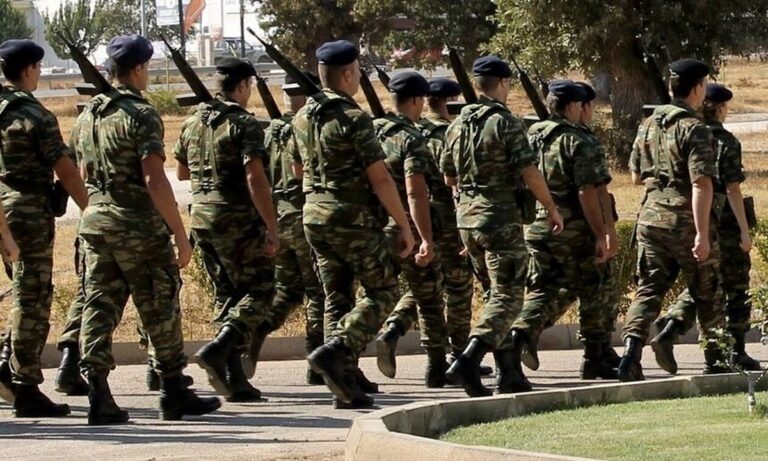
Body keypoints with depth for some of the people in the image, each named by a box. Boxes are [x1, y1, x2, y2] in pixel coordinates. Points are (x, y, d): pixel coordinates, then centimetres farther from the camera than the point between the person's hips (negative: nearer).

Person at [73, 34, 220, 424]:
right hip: (138, 226, -7)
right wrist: (180, 234, -16)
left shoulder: (88, 115, 10)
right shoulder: (141, 115, -13)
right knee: (160, 311, 4)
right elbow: (154, 180, -19)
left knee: (99, 308, 4)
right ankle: (174, 395, 11)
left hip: (95, 220, 7)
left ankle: (99, 397, -3)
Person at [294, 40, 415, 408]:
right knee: (382, 292, 3)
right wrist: (405, 226, -10)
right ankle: (334, 351, -15)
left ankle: (345, 387, 6)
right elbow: (380, 179, -16)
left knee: (338, 300, 10)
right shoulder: (353, 118, -15)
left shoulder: (303, 118, 7)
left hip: (314, 215, 7)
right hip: (353, 218, -7)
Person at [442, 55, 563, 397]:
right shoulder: (505, 123, -11)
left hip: (466, 216, 7)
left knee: (498, 289, 18)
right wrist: (552, 209, -5)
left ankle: (506, 369, 17)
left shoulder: (458, 125, 9)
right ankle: (468, 362, -23)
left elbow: (449, 177, 17)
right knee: (507, 295, -6)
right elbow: (530, 173, -15)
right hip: (501, 217, -7)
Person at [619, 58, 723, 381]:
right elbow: (701, 183, -20)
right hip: (685, 220, -5)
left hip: (651, 216, 5)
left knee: (649, 289, 4)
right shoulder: (694, 129, -13)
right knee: (706, 293, 10)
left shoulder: (648, 125, 9)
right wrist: (702, 233, -22)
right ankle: (717, 360, 20)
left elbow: (637, 175, 19)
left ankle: (631, 352, -15)